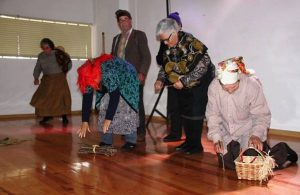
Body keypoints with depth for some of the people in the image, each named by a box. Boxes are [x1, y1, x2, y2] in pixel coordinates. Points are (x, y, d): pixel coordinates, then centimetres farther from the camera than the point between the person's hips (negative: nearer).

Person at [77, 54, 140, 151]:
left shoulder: (109, 73, -40)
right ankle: (106, 141, 1)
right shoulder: (89, 76, -20)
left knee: (125, 108, -17)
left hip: (126, 81, -6)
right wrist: (85, 122, -17)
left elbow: (115, 97, -37)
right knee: (104, 107, -6)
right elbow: (87, 99, -15)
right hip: (108, 86, 6)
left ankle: (131, 141, -9)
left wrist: (108, 119, -37)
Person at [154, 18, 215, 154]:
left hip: (199, 83, -7)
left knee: (195, 114, -6)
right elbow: (166, 65, 10)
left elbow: (203, 65, -27)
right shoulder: (169, 47, -1)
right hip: (182, 86, 7)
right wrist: (160, 79, -8)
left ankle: (196, 145, 7)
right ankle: (189, 141, 24)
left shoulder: (191, 43, -25)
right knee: (184, 113, 11)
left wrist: (184, 81, -28)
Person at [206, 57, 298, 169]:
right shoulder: (214, 87, -18)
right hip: (227, 134, 3)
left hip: (249, 131, -3)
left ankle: (282, 151, 16)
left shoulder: (253, 85, -26)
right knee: (227, 163, -1)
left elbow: (261, 115, -17)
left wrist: (256, 134, -31)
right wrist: (216, 138, -15)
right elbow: (213, 115, -7)